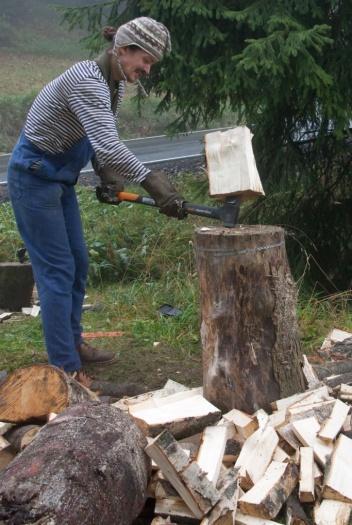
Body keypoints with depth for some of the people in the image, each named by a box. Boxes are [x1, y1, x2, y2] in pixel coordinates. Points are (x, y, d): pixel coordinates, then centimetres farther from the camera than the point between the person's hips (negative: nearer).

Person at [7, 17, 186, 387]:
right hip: (34, 175, -9)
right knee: (57, 270, -7)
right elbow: (108, 146, -39)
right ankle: (66, 369, 0)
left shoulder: (115, 84, 3)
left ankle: (72, 344, 30)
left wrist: (107, 177, -3)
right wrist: (152, 182, -44)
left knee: (78, 265, 14)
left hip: (59, 175, 9)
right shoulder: (87, 80, -27)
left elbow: (100, 141, 12)